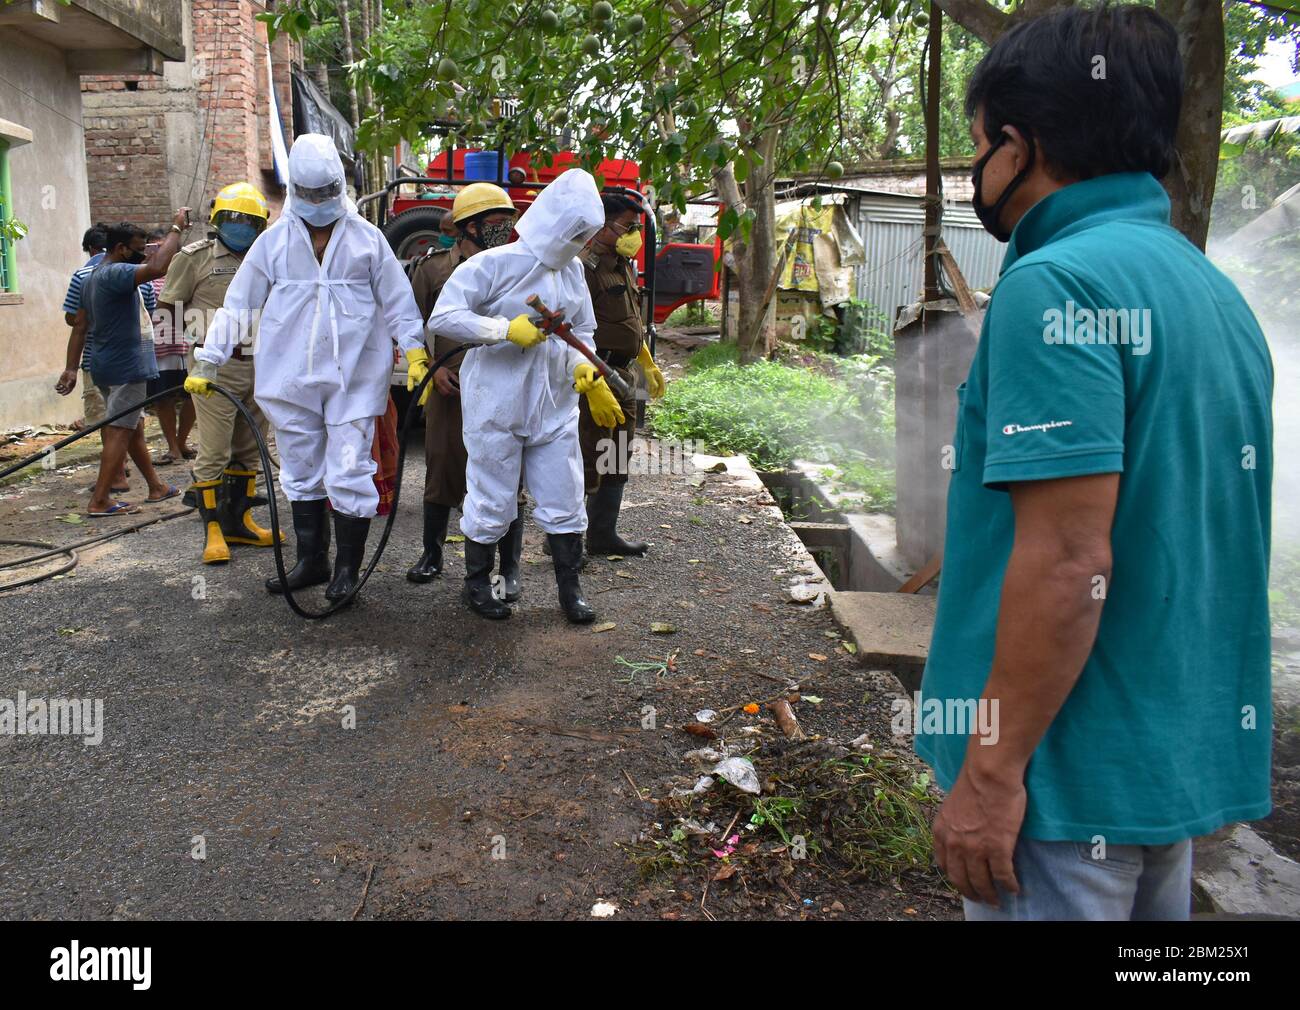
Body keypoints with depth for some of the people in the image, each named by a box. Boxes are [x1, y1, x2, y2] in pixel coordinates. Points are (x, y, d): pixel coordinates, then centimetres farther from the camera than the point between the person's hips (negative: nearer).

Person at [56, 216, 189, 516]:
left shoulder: (92, 277, 15)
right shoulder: (114, 274, -17)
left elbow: (80, 326, 13)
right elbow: (156, 268, -34)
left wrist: (71, 368, 12)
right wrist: (177, 228, -24)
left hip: (107, 365, 10)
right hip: (126, 366, -10)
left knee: (134, 428, 17)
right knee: (120, 432, -7)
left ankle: (156, 488, 27)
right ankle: (99, 501, -7)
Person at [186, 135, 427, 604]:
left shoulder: (367, 238, 4)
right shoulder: (273, 241, 7)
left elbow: (397, 301, 6)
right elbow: (238, 304, 8)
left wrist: (415, 354, -4)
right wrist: (207, 363, 5)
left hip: (353, 375, -2)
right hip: (290, 376, 3)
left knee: (349, 472, -5)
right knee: (301, 473, 11)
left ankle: (347, 566, 8)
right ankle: (311, 561, 24)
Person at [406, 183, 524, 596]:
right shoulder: (433, 267, 3)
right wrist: (431, 367, -6)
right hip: (449, 391, 0)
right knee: (442, 473, 10)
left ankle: (509, 569, 13)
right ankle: (432, 554, 30)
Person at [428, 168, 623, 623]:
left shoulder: (572, 271, 7)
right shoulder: (494, 264, -12)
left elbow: (582, 333, 17)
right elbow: (442, 318, -17)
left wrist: (587, 374, -3)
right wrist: (507, 329, -23)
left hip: (555, 407, 6)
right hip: (498, 405, -5)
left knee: (563, 500, 9)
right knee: (492, 501, 6)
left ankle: (570, 589, 23)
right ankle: (476, 583, 26)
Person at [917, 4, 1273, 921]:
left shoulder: (1059, 282, -19)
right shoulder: (1216, 290, 9)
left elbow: (1067, 561, -25)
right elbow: (1191, 533, 14)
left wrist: (990, 772, -18)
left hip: (1075, 772, -9)